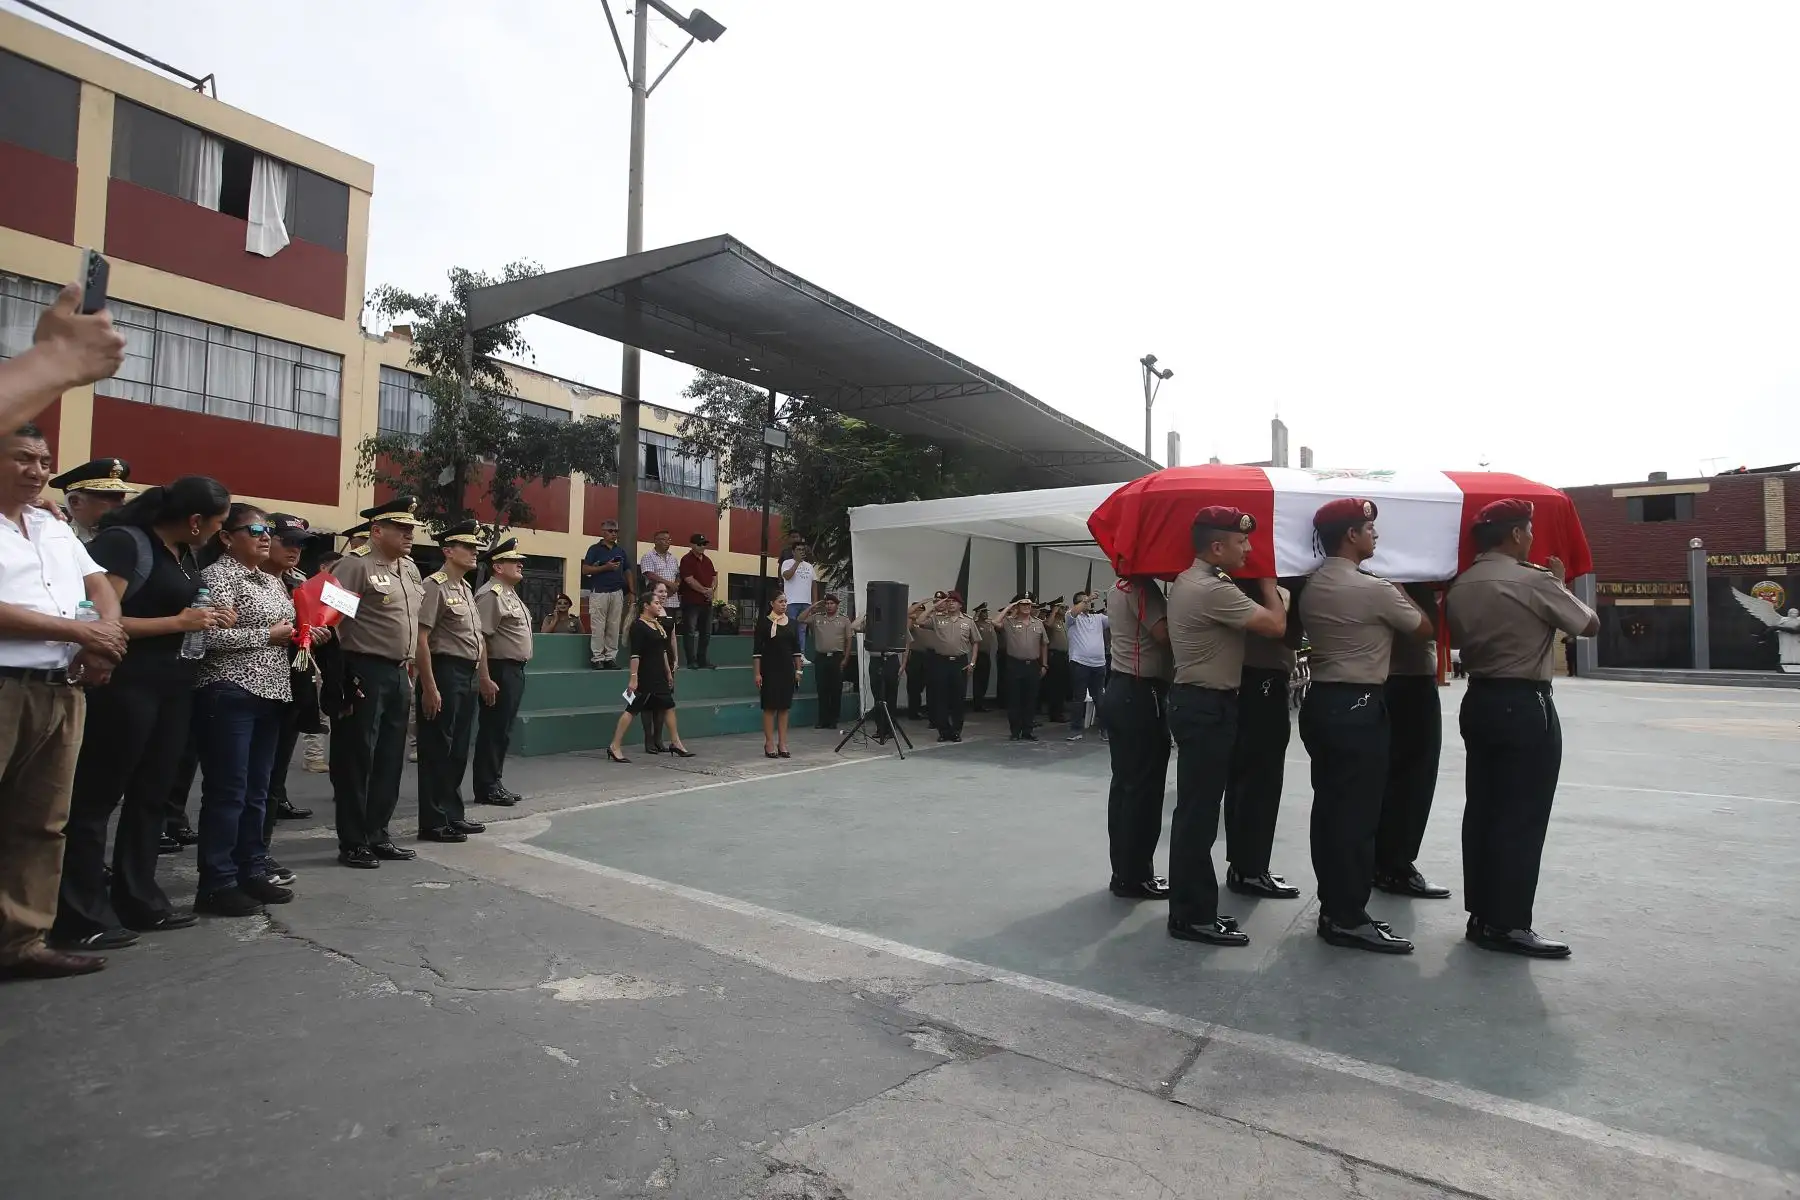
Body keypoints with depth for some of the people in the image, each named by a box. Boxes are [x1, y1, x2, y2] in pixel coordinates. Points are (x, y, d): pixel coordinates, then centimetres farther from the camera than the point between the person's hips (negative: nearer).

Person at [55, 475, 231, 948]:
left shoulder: (185, 552, 11)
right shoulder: (124, 542, -13)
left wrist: (206, 617, 8)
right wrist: (180, 622, -18)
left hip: (174, 683, 9)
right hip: (128, 683, -9)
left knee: (151, 794, 14)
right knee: (98, 796, 0)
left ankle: (138, 900, 25)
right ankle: (81, 915, 9)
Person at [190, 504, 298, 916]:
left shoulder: (272, 581, 17)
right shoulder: (218, 575, -7)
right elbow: (213, 636, -19)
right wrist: (269, 635, -14)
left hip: (270, 694, 8)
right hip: (230, 694, -8)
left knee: (256, 791, 12)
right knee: (227, 791, -5)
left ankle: (252, 873, 20)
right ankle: (216, 884, 2)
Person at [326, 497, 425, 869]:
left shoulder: (410, 569, 14)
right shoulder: (356, 565, -10)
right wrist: (342, 672, -17)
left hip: (398, 675, 8)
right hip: (364, 675, -8)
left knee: (390, 760, 12)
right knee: (356, 760, 1)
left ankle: (377, 835, 23)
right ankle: (352, 843, 11)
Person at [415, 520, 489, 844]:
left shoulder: (467, 588, 16)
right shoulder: (435, 585, -11)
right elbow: (420, 638, -18)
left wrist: (484, 677, 22)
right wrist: (429, 687, -21)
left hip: (468, 676, 9)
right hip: (444, 674, -9)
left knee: (459, 750, 15)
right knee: (438, 750, 0)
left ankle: (453, 814, 25)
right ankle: (433, 823, 9)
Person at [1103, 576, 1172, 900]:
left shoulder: (1118, 589, 16)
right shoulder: (1142, 588, -13)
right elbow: (1165, 634, -20)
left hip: (1119, 690, 9)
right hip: (1141, 695, -9)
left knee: (1124, 784, 12)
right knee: (1144, 788, -2)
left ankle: (1123, 871, 18)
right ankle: (1135, 876, 5)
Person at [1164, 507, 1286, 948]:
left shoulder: (1187, 582, 12)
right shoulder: (1213, 589, -21)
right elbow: (1275, 625, -19)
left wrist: (1256, 585, 13)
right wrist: (1267, 582, -3)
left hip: (1195, 701, 11)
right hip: (1207, 708, -11)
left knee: (1194, 810, 15)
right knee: (1198, 812, -4)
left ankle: (1191, 907, 24)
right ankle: (1193, 916, 5)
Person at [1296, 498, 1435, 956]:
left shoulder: (1311, 586, 9)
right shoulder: (1375, 589, -14)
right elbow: (1426, 630, -1)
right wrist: (1402, 594, 16)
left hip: (1320, 701, 8)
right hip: (1358, 707, -8)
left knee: (1328, 807, 12)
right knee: (1357, 813, -2)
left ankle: (1332, 907, 20)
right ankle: (1348, 918, 4)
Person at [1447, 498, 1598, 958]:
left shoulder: (1459, 587, 7)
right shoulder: (1535, 581, -13)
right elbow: (1591, 624, -2)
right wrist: (1559, 582, 12)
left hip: (1478, 701, 7)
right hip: (1526, 706, -7)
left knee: (1481, 810, 11)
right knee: (1522, 818, -1)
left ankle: (1481, 915, 18)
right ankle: (1506, 925, 4)